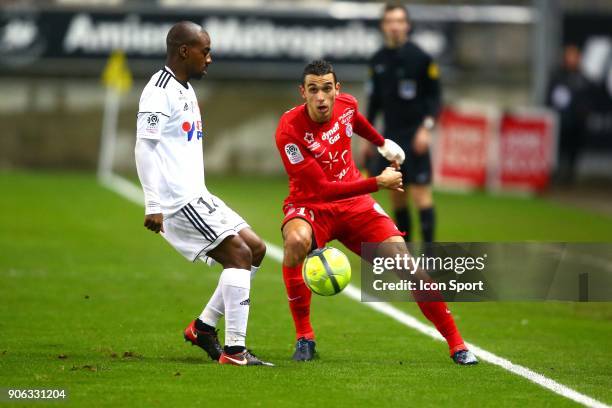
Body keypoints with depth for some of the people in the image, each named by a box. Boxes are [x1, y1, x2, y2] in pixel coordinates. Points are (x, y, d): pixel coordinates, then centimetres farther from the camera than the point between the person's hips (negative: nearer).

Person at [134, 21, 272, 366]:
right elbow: (145, 147, -18)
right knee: (239, 254, -15)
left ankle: (204, 326, 14)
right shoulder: (160, 91, -12)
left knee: (255, 249, 9)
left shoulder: (186, 90, 19)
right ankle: (234, 351, -16)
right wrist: (153, 205, -23)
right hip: (177, 200, -10)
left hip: (196, 197, 10)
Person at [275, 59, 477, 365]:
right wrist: (377, 183, -26)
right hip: (311, 205, -4)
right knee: (296, 240, -38)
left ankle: (456, 344, 1)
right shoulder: (289, 130, -24)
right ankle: (304, 337, -21)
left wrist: (382, 143, 39)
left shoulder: (346, 105, -7)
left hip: (354, 202, 4)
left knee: (402, 257, -11)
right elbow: (323, 188, -26)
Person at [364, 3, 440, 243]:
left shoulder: (420, 58, -6)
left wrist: (426, 127, -16)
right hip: (390, 137, 5)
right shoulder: (377, 61, 9)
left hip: (414, 137, -5)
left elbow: (434, 96, -4)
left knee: (420, 194, -10)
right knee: (396, 196, 7)